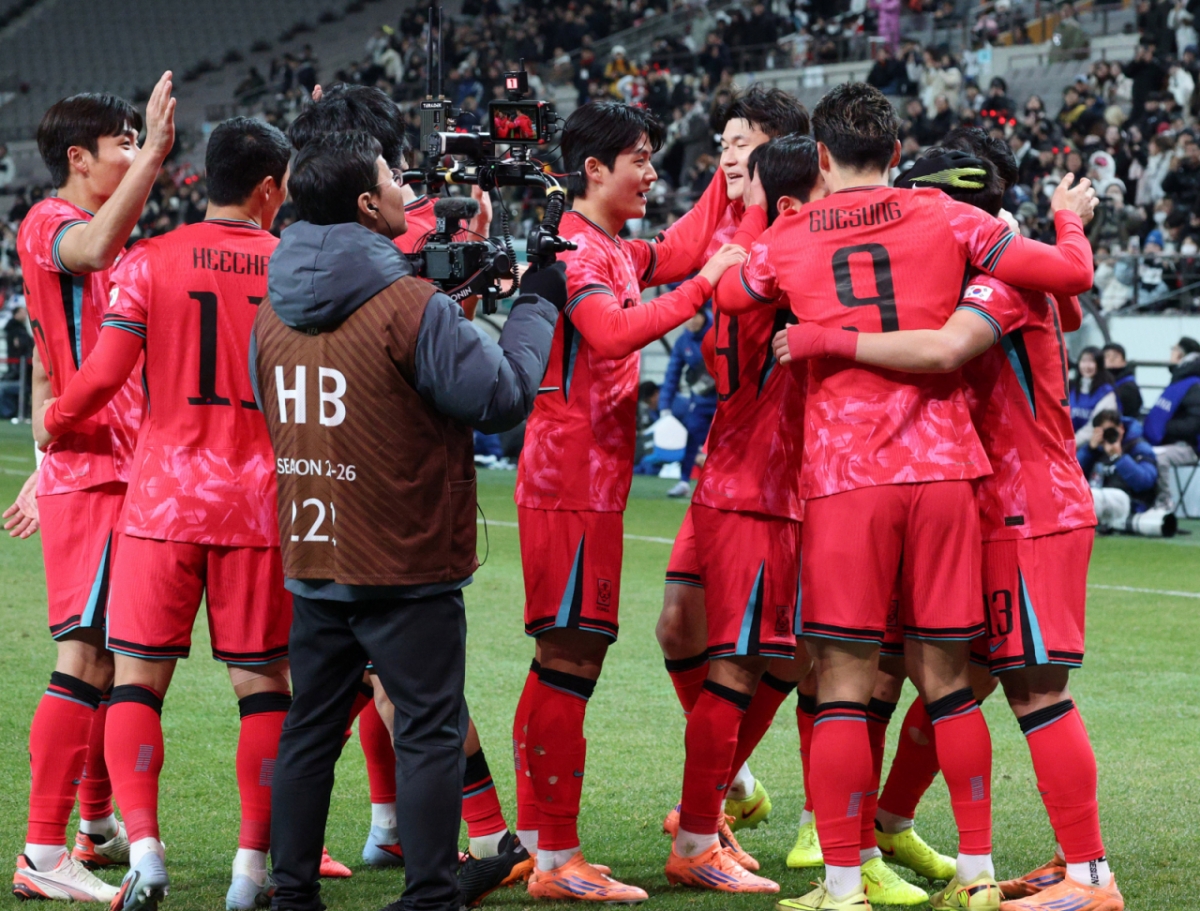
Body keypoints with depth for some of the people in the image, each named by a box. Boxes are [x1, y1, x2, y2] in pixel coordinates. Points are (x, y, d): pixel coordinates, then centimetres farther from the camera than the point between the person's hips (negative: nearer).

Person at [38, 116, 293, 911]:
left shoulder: (151, 262, -1)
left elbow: (105, 374, -5)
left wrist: (56, 421, 13)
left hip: (166, 497, 0)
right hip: (258, 502, 0)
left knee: (138, 679, 5)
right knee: (262, 685, 8)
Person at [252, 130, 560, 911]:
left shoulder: (275, 310, 4)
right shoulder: (410, 306, -18)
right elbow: (503, 396, -14)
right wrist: (536, 307, 0)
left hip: (312, 559, 6)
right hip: (407, 568, -6)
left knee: (311, 728, 14)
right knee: (431, 731, 0)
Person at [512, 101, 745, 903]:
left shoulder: (616, 252, 16)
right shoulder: (574, 248, -12)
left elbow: (682, 250, 34)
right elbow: (614, 333, -28)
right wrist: (703, 286, -24)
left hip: (593, 479, 10)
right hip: (571, 481, -10)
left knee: (569, 663, 12)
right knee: (569, 662, -9)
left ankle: (536, 841, 17)